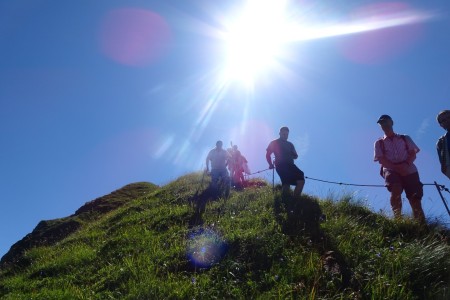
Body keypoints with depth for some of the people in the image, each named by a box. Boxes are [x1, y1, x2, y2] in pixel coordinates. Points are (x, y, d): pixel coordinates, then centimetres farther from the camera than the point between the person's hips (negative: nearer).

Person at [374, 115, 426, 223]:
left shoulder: (405, 138, 22)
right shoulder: (379, 143, 17)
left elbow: (413, 153, 10)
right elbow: (381, 160, 3)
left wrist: (406, 164, -12)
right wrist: (397, 167, -13)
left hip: (409, 170, 2)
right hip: (391, 169, -1)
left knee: (415, 198, -10)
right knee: (395, 191, -31)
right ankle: (398, 219, -30)